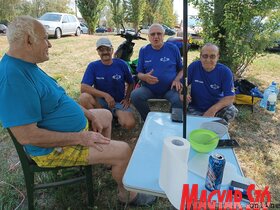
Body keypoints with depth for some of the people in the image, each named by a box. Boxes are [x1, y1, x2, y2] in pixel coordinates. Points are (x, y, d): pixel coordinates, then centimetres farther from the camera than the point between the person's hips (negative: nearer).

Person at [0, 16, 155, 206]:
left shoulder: (27, 66, 5)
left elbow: (60, 99, 12)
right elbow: (27, 136, -31)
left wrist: (90, 115, 4)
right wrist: (80, 138, -25)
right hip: (55, 147, -10)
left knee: (106, 115, 25)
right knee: (124, 151, -16)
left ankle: (106, 156, 41)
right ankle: (127, 194, 13)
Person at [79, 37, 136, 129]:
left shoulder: (121, 64, -4)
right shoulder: (93, 66, -7)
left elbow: (131, 83, 10)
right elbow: (83, 88, -20)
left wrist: (127, 98, -4)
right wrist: (105, 95, -28)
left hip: (119, 102, 1)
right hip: (100, 101, 0)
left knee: (130, 124, -25)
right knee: (84, 97, -33)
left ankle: (117, 116, 10)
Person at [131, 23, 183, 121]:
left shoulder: (173, 48, 7)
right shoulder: (143, 51, 10)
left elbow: (181, 69, 11)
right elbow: (139, 73, 11)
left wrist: (177, 80, -11)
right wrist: (144, 77, -14)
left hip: (170, 89, -1)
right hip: (149, 89, 2)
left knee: (180, 100, -32)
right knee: (135, 95, -27)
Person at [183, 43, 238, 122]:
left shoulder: (225, 71, -11)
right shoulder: (194, 66, -9)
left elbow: (230, 97, -14)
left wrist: (213, 110, -30)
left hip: (217, 107, 1)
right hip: (196, 109, 0)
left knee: (231, 111, -28)